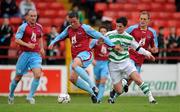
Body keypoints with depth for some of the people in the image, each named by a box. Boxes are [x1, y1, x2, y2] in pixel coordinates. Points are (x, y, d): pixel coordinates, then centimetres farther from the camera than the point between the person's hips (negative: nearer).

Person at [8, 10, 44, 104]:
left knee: (38, 75, -17)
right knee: (18, 76, 6)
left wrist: (41, 48, 15)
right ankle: (11, 95, 30)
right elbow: (17, 40, -12)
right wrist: (27, 45, -24)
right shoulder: (23, 27, -6)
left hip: (36, 54, 3)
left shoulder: (39, 27, 10)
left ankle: (30, 96, -9)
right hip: (25, 53, -3)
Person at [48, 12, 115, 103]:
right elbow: (60, 36, 30)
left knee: (74, 65, -37)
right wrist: (52, 43, 12)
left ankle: (93, 86, -34)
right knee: (73, 78, -6)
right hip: (75, 57, 7)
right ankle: (92, 92, 7)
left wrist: (113, 46, -3)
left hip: (85, 53, -7)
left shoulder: (85, 28, -5)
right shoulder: (68, 29, 13)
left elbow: (100, 36, -3)